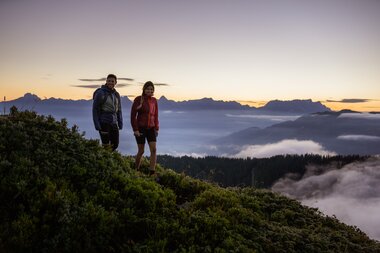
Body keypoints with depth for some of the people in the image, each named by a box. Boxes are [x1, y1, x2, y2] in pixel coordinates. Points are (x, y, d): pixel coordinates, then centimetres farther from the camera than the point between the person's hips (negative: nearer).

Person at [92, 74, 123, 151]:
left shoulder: (116, 95, 10)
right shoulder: (100, 93, -9)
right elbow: (95, 109, -10)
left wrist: (120, 123, 7)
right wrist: (97, 124, -15)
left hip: (114, 123, 6)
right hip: (103, 122, -6)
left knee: (115, 144, 9)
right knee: (106, 145, -5)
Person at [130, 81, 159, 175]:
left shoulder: (154, 100, 5)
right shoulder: (138, 99, -9)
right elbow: (133, 115, -11)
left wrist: (156, 128, 7)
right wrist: (135, 129, -15)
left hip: (151, 128, 4)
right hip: (140, 128, -4)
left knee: (154, 150, -8)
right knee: (141, 151, 1)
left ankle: (152, 172, -6)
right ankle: (136, 170, 23)